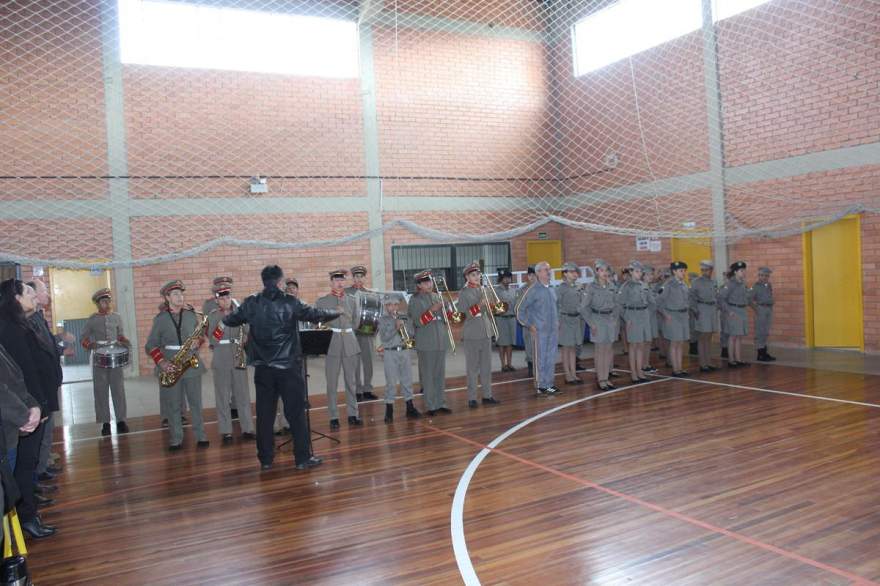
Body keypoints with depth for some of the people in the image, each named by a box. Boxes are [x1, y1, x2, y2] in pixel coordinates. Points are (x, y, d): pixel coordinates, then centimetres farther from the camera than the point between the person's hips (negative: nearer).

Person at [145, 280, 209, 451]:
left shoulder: (192, 315, 5)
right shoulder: (160, 319, 0)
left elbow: (201, 334, 15)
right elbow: (150, 345, 0)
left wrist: (198, 341, -9)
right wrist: (161, 362, -14)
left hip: (191, 363, 1)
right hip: (170, 366, -1)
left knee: (196, 402, 5)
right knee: (172, 405, 4)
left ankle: (201, 436, 14)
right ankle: (176, 439, 14)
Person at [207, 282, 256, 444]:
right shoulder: (212, 316, 0)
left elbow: (248, 333, 9)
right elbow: (212, 341, -7)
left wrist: (245, 340, -12)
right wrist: (221, 325, -18)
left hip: (239, 358, 2)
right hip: (221, 360, -2)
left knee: (243, 394, 6)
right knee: (223, 397, 2)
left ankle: (247, 429, 13)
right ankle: (226, 432, 9)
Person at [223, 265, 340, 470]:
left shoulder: (251, 304, 0)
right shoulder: (290, 303, -8)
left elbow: (230, 320, 12)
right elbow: (317, 315, -1)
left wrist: (223, 319, 36)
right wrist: (336, 313, 17)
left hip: (263, 367, 3)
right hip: (288, 366, -3)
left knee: (264, 414, 11)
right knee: (296, 413, 4)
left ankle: (265, 459, 17)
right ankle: (303, 458, 7)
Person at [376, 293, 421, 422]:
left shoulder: (403, 318, 8)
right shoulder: (382, 319, -2)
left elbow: (410, 336, 4)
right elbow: (384, 337, -12)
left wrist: (403, 328, -14)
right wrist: (395, 327, -21)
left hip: (404, 351, 4)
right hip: (390, 353, -4)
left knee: (407, 380, 9)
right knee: (391, 382, 0)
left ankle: (410, 408, 19)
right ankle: (389, 410, 8)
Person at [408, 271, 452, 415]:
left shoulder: (436, 297, 12)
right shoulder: (414, 300, -5)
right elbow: (417, 322, -13)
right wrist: (431, 310, -20)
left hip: (440, 341, 5)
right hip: (426, 343, -5)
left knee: (440, 374, 10)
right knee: (428, 375, 0)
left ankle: (441, 403, 18)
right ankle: (431, 406, 8)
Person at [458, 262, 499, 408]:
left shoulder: (484, 290, 11)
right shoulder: (463, 293, -4)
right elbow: (463, 314, -11)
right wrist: (478, 306, -21)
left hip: (486, 333, 5)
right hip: (471, 335, -5)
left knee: (486, 367, 8)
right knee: (472, 368, -1)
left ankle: (487, 395, 16)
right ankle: (472, 398, 5)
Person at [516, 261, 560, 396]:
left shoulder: (551, 290, 11)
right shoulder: (533, 290, -9)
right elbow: (520, 310, -7)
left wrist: (557, 322, 14)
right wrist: (529, 325, -11)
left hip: (553, 331, 6)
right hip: (540, 331, -6)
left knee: (551, 359, 11)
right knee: (541, 360, 0)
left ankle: (549, 384, 20)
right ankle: (542, 387, 7)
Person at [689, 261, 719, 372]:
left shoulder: (713, 282, 12)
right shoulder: (696, 282, -6)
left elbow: (716, 296, 18)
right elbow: (692, 297, -10)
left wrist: (716, 308, 11)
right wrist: (694, 311, -16)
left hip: (712, 311, 6)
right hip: (702, 311, -6)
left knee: (709, 338, 10)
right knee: (702, 338, -3)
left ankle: (708, 363, 16)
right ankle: (702, 364, 1)